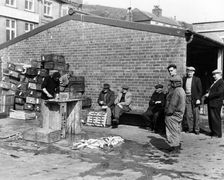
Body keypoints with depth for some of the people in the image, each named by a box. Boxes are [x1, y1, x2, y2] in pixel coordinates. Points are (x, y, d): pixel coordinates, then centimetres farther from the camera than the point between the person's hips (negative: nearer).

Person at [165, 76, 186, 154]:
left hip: (173, 115, -10)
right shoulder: (181, 90, 12)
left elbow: (173, 105, -23)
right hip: (179, 114, 10)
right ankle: (177, 146, 26)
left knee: (173, 131, -2)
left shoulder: (176, 91, -21)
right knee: (176, 131, 17)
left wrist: (168, 112, -13)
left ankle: (175, 148, 4)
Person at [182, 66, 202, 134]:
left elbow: (200, 90, -3)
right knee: (188, 114, 4)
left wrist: (198, 99, -11)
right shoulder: (184, 79, 8)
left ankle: (196, 129, 9)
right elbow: (182, 88, 10)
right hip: (187, 98, 3)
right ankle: (190, 129, 13)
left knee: (196, 114, 2)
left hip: (195, 99, -3)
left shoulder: (197, 79, -2)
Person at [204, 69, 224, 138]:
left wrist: (209, 95, -18)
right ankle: (213, 132, 25)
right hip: (211, 103, 10)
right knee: (211, 118, 14)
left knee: (216, 118, -3)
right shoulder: (215, 82, 17)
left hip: (215, 104, -10)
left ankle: (217, 134, 6)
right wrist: (207, 94, 5)